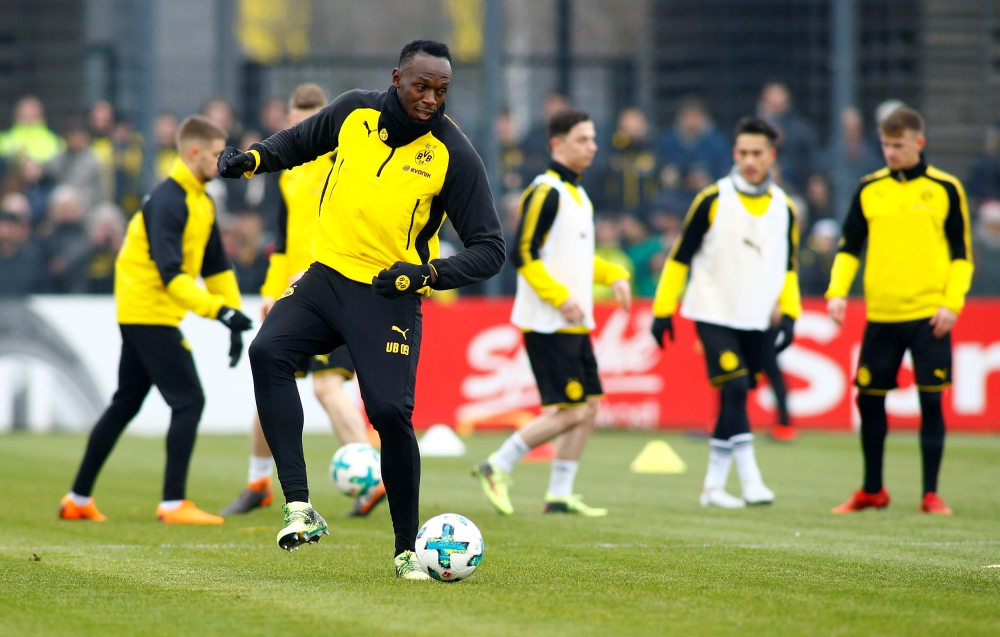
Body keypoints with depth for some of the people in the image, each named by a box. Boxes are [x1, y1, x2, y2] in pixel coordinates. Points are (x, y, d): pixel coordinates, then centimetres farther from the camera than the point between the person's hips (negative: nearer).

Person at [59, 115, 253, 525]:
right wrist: (220, 310, -34)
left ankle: (78, 499, 19)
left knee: (124, 405, 14)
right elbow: (171, 275, -28)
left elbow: (216, 265, 17)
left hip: (138, 317, 10)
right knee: (188, 400, -11)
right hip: (150, 311, -10)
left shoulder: (201, 203, 12)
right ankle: (173, 503, -10)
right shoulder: (167, 202, -20)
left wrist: (233, 317, 9)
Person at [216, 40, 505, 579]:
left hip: (391, 297, -3)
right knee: (268, 352, -24)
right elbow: (300, 141, 21)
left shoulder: (454, 155, -9)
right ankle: (299, 508, -27)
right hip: (326, 277, 3)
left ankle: (407, 549, 5)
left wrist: (429, 273, -24)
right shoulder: (355, 112, 0)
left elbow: (489, 249, -7)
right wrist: (254, 158, 0)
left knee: (390, 412, -17)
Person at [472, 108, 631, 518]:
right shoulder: (546, 192, -13)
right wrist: (560, 297, -22)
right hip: (548, 325, -9)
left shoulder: (576, 193, 16)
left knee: (589, 405, 7)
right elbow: (523, 254, -18)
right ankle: (497, 468, 1)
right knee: (570, 411, -11)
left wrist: (613, 275, 11)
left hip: (574, 324, 9)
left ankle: (559, 496, 13)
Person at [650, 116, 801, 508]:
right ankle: (750, 480, -21)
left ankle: (714, 486, 15)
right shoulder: (713, 200, -5)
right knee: (734, 389, -18)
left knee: (737, 400, 6)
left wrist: (789, 315, 6)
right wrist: (663, 311, -2)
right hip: (714, 315, -4)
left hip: (755, 322, 4)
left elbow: (788, 267, 18)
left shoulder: (784, 208, 7)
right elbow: (681, 257, 0)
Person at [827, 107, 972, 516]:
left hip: (929, 315, -3)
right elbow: (849, 246, 11)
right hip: (880, 314, 3)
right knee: (869, 400, 5)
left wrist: (952, 303, -8)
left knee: (931, 401, -4)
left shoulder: (945, 189, 2)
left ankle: (931, 494, 4)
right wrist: (837, 291, -4)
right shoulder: (869, 190, 7)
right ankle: (872, 491, 20)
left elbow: (962, 253, 3)